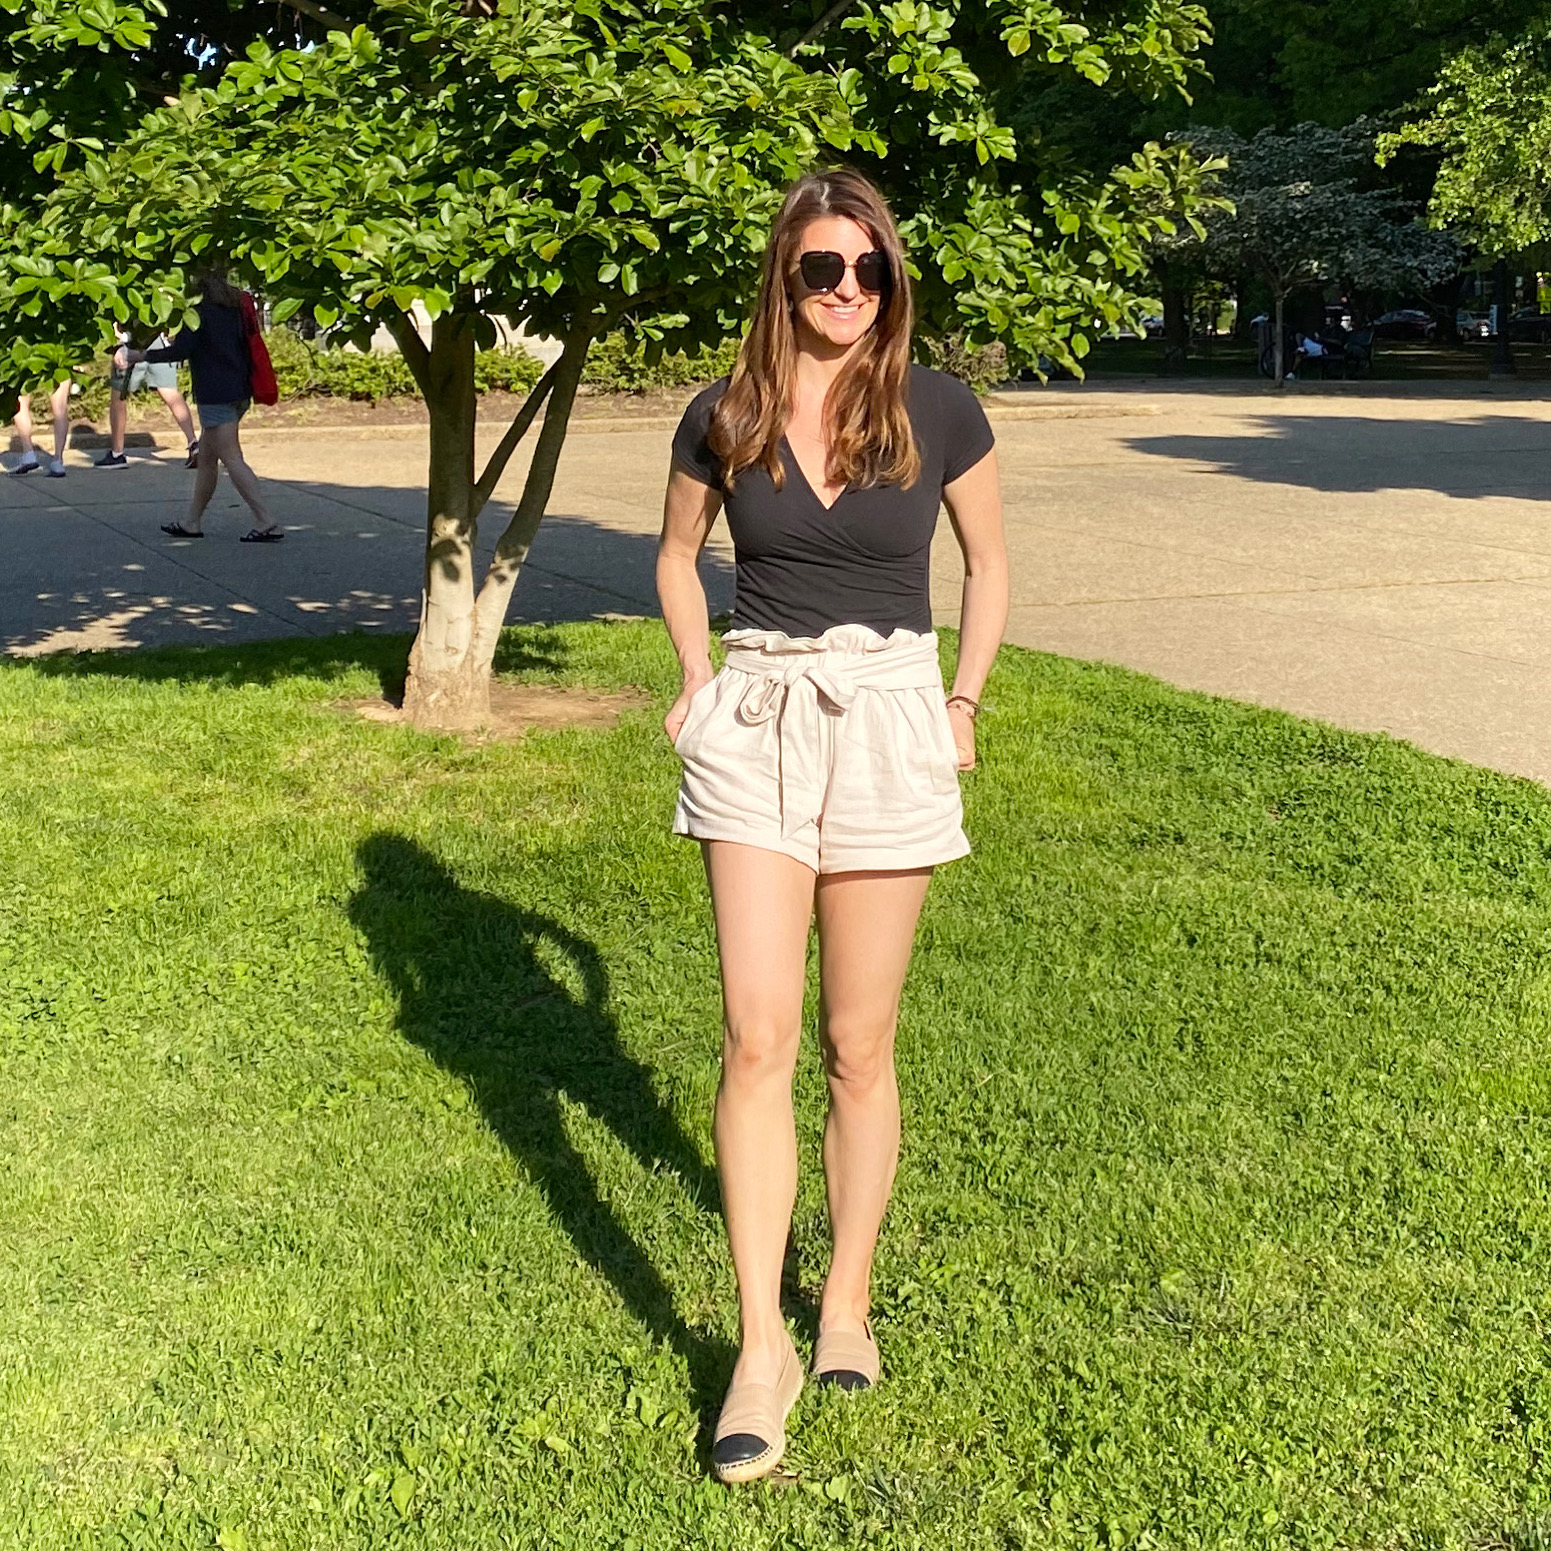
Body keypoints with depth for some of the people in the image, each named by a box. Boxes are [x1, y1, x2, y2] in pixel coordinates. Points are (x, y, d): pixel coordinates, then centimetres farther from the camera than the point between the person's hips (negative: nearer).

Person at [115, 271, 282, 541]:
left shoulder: (200, 311, -12)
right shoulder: (234, 308, 12)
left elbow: (179, 351, -17)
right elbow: (246, 347, 18)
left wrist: (138, 355, -8)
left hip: (215, 395, -9)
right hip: (238, 393, 9)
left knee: (231, 458, -8)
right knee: (205, 457, 15)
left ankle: (266, 524, -13)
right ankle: (192, 522, 22)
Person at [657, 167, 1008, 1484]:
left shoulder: (937, 411, -1)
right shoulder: (724, 416, 2)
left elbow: (989, 562, 12)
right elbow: (678, 552, 19)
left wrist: (963, 705, 4)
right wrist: (701, 685, 8)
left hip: (889, 724, -1)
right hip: (754, 727, 1)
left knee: (858, 1046, 6)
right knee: (757, 1039, -7)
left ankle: (848, 1304, 25)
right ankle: (762, 1351, 1)